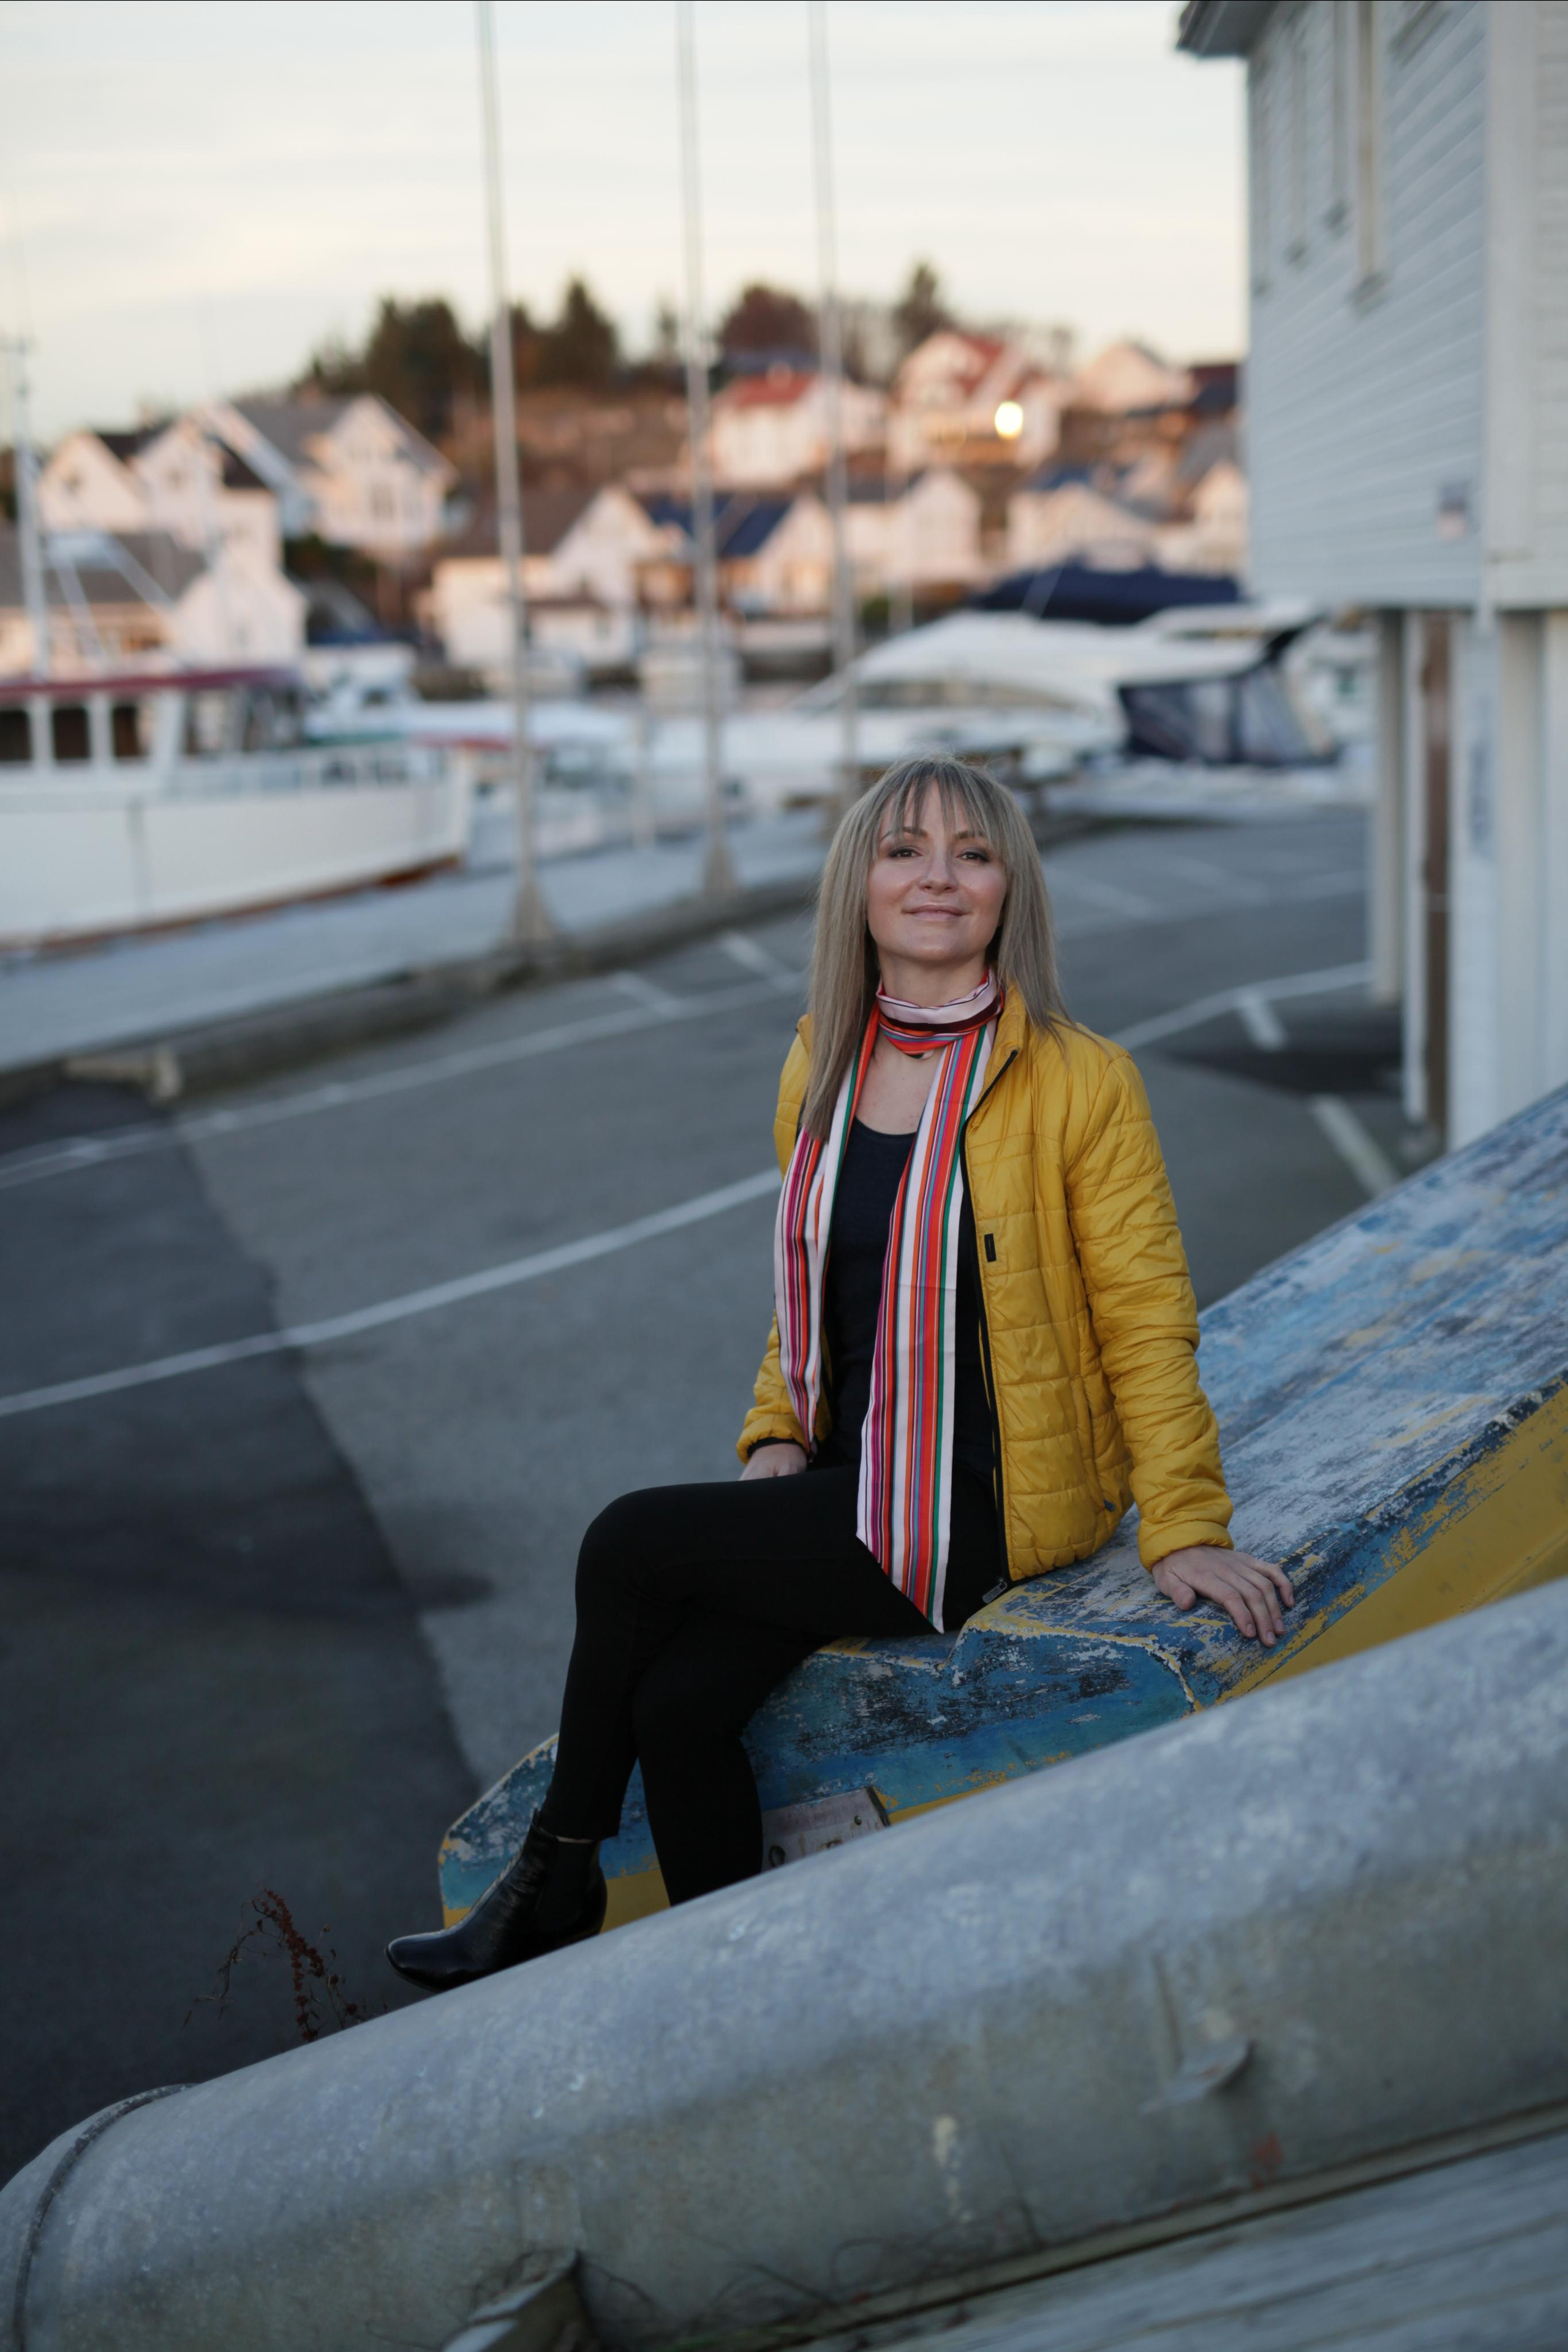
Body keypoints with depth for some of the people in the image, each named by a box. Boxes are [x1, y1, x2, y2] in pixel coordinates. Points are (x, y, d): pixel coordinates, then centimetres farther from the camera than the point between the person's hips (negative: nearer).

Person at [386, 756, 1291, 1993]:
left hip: (979, 1509, -5)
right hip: (849, 1479, 6)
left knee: (629, 1546, -13)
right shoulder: (821, 1067, 7)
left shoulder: (1078, 1081, -11)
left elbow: (1146, 1320, -9)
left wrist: (1188, 1531, -14)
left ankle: (557, 1878, 12)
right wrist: (777, 1436, 3)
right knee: (680, 1702, -15)